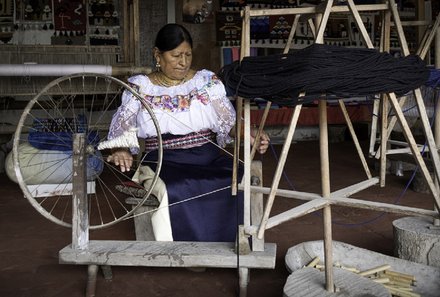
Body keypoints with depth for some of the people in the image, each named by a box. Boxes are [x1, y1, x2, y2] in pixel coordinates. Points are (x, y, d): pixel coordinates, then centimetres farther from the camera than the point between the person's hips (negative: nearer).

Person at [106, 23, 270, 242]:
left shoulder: (207, 81, 12)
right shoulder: (140, 87, 9)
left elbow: (228, 120, 5)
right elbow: (121, 127, 2)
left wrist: (249, 136, -16)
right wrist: (120, 150, -20)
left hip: (209, 158, 2)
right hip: (164, 163, -1)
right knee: (174, 194, -36)